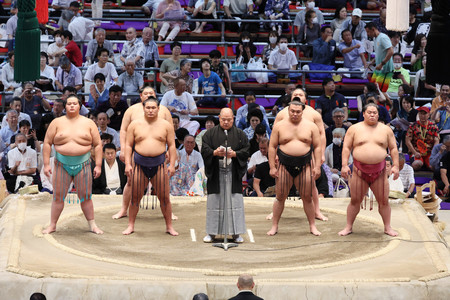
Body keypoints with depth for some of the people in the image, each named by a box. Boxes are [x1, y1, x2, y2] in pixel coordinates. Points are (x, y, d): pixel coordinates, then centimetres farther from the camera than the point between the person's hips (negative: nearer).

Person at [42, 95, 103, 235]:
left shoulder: (88, 123, 4)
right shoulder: (57, 123, 3)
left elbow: (97, 145, 5)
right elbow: (47, 143, 3)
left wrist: (98, 165, -2)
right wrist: (46, 164, -3)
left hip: (82, 165, 0)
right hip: (62, 165, 0)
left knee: (85, 197, 3)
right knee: (58, 196, 2)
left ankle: (92, 225, 12)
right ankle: (52, 225, 11)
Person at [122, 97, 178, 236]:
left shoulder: (165, 125, 6)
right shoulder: (135, 124, 6)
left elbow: (171, 146, 6)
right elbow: (128, 145, 6)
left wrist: (172, 165, -2)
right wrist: (128, 164, -4)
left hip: (159, 164, 0)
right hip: (139, 162, 0)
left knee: (164, 197, 0)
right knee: (135, 197, 3)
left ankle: (169, 226, 9)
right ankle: (130, 225, 13)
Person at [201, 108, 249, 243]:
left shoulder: (240, 134, 8)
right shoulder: (210, 133, 7)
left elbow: (246, 151, 4)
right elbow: (204, 150, 1)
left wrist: (235, 154, -13)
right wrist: (215, 152, -17)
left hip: (233, 173, 0)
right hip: (216, 172, 0)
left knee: (235, 201, -2)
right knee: (214, 201, 1)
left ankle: (236, 233, 4)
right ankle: (211, 233, 8)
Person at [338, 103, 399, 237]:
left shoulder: (386, 129, 8)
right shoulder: (354, 129, 5)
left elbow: (393, 149, 10)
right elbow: (346, 148, 3)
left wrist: (395, 166, 0)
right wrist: (344, 165, -7)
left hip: (379, 171, 1)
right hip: (360, 170, -1)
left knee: (384, 201, 2)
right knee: (355, 200, 3)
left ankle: (388, 227, 14)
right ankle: (349, 227, 13)